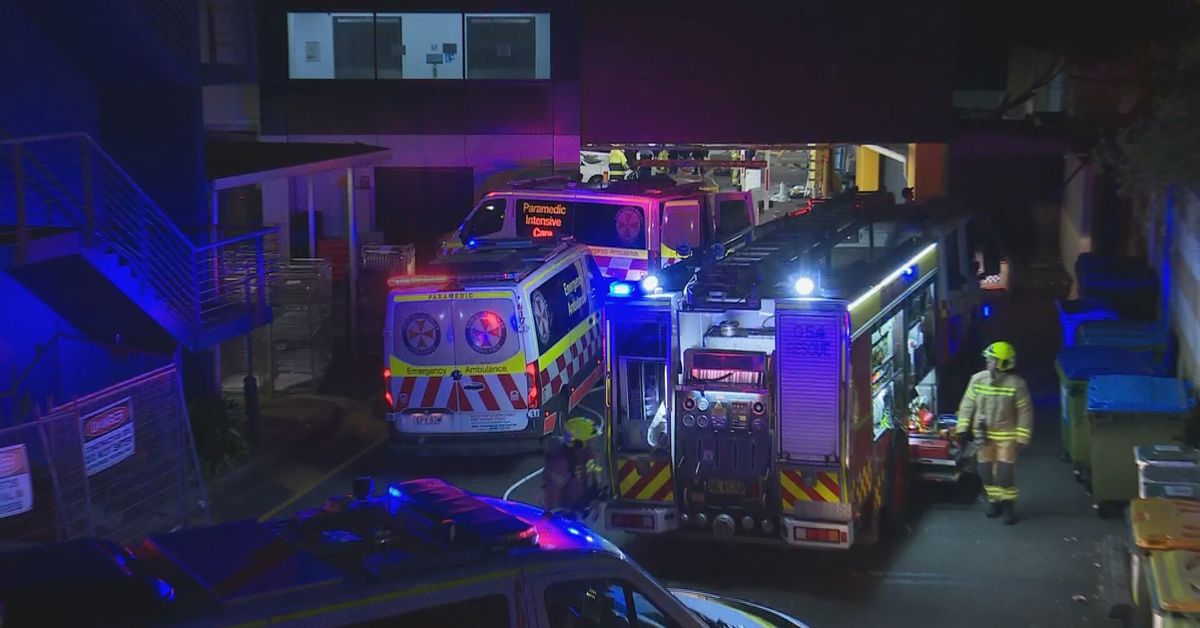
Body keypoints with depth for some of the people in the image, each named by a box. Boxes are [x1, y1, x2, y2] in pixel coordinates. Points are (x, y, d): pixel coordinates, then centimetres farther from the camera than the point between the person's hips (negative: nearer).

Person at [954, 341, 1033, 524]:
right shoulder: (978, 379, -7)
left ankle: (1008, 505, 13)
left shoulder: (1016, 384, -16)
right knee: (986, 471, 9)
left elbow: (1025, 413, -10)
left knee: (1005, 472, -6)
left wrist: (1022, 439, -11)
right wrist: (962, 430, 1)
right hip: (982, 434, 4)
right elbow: (967, 405, 3)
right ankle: (994, 501, 29)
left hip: (1006, 435, -4)